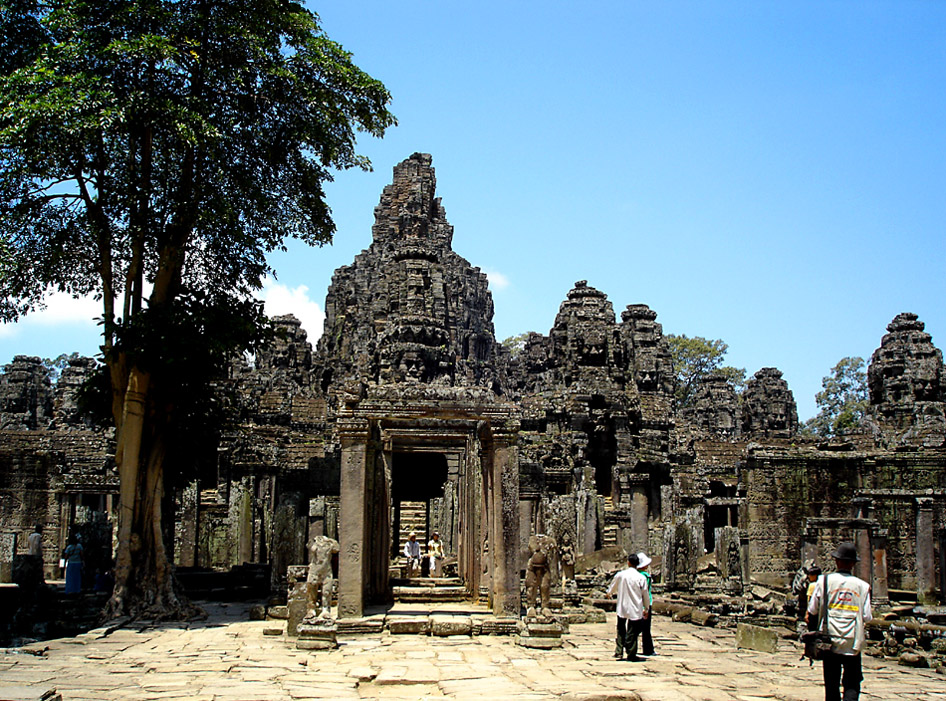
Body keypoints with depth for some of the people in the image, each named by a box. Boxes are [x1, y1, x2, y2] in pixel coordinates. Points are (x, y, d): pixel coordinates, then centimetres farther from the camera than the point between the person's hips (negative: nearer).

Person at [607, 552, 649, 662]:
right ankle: (631, 655, 9)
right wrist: (646, 609, 12)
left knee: (621, 630, 20)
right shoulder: (641, 578, -11)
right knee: (632, 632, 5)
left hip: (622, 608, 2)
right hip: (635, 609, -2)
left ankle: (618, 651, 20)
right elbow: (645, 595, -2)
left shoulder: (620, 575, -4)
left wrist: (609, 594, 38)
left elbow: (612, 587, 14)